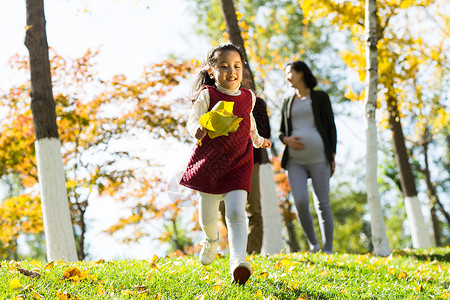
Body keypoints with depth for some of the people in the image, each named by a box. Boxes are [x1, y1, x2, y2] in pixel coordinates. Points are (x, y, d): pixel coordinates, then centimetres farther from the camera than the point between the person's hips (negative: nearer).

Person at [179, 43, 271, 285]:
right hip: (209, 162, -1)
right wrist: (197, 129, -29)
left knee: (236, 212, -20)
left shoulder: (248, 97, 6)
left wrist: (258, 140, 35)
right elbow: (193, 120, -7)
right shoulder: (207, 95, -5)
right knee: (207, 217, 12)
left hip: (238, 164, 1)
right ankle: (211, 240, 47)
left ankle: (238, 261, -30)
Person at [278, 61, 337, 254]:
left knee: (323, 204, -3)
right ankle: (313, 245, 3)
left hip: (318, 158, -2)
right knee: (300, 202, -15)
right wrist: (287, 140, -6)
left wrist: (332, 156, -4)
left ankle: (327, 250, 4)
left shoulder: (320, 97, 7)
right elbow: (281, 133, 18)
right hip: (295, 161, 3)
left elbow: (331, 127, 5)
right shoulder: (288, 102, 18)